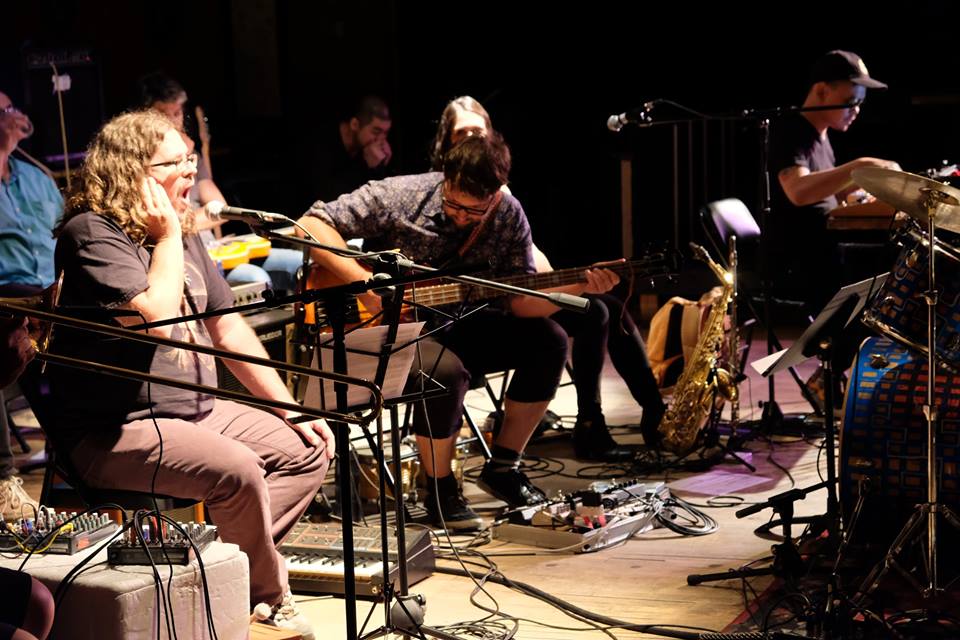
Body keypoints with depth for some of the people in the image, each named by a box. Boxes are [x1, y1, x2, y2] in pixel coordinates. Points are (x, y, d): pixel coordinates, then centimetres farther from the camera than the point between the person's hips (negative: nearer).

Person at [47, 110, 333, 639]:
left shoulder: (182, 234, 14)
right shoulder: (91, 233, -13)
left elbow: (228, 329, 16)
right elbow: (156, 317, -28)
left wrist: (290, 411, 11)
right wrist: (167, 235, -14)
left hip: (196, 411, 10)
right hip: (111, 433, -9)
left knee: (307, 450, 2)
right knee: (237, 470, -29)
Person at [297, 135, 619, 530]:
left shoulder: (509, 218, -5)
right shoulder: (398, 197, -17)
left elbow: (519, 299, -6)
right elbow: (311, 224, -19)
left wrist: (577, 287, -24)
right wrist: (364, 283, -28)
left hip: (454, 325, 5)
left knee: (548, 341, -11)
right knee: (445, 370, -35)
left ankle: (502, 468, 3)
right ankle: (440, 490, -11)